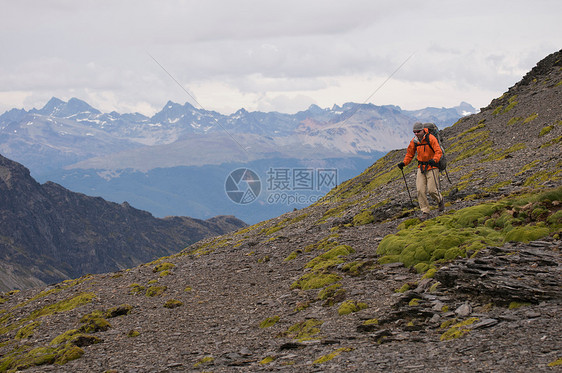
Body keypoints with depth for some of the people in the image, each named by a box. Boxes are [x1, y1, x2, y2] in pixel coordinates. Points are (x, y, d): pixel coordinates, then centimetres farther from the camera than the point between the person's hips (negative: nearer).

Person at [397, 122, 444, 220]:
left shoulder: (430, 138, -14)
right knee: (420, 190, -5)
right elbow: (410, 154, 15)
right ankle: (425, 211, 2)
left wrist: (434, 160, -39)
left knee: (432, 190, -9)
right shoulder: (414, 141, 3)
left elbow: (439, 151, -21)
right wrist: (404, 163, 0)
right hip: (421, 167, 5)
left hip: (432, 167, -5)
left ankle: (440, 200, 24)